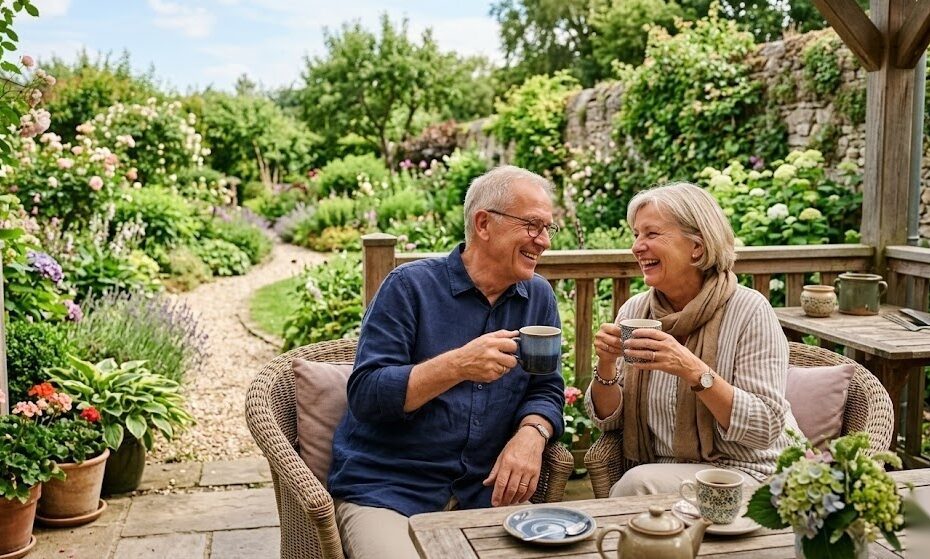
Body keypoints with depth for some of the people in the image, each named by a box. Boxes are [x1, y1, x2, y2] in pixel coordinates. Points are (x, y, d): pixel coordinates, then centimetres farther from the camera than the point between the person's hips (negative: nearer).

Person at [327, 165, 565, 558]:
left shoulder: (539, 298, 6)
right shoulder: (409, 286, -8)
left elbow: (546, 391, 8)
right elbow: (364, 395, -14)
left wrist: (531, 434, -15)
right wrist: (458, 365, -28)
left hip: (482, 492, 4)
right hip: (385, 490, -4)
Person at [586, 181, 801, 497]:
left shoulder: (749, 311, -12)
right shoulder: (634, 311, 2)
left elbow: (765, 429, -18)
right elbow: (608, 419, 5)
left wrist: (693, 371, -29)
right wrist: (606, 366, -14)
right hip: (663, 472, 4)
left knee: (640, 483, -29)